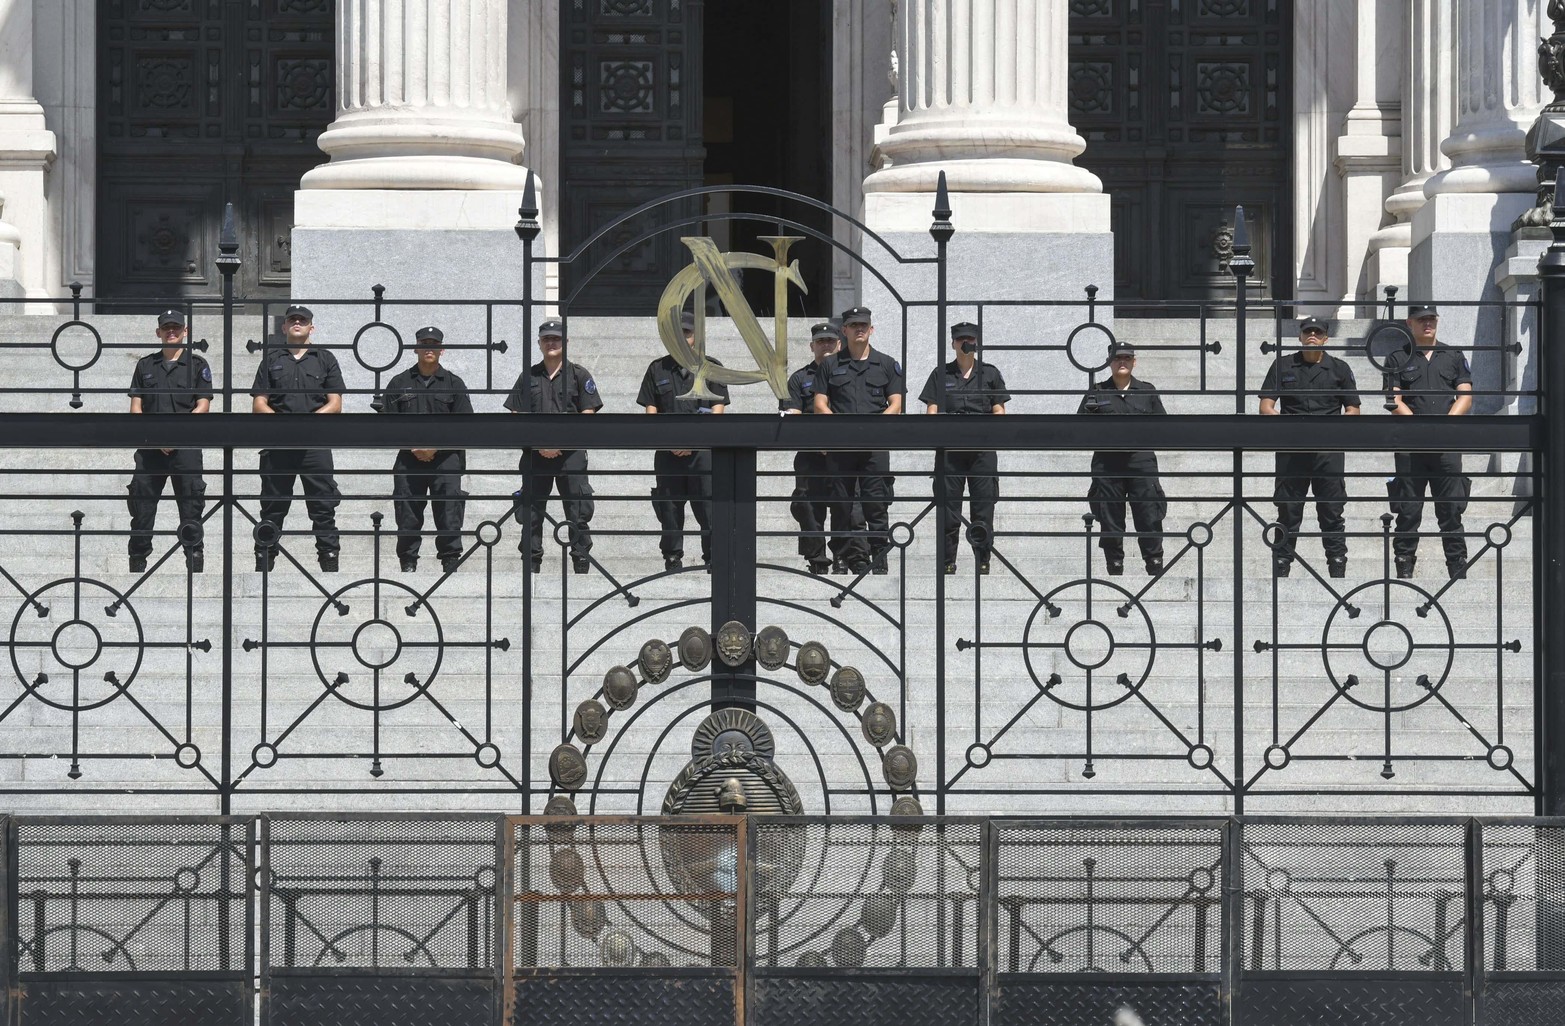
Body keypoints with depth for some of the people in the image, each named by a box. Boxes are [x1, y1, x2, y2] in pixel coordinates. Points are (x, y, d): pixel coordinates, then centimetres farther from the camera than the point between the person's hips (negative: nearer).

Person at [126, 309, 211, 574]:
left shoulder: (197, 365, 8)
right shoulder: (146, 365, 14)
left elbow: (203, 406, 0)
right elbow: (136, 407, 10)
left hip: (186, 446, -2)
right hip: (150, 447, 2)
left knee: (190, 506, -4)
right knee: (142, 506, 3)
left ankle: (195, 564, -2)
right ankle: (137, 565, 9)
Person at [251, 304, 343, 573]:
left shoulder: (325, 360, 12)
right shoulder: (271, 359, 14)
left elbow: (335, 405, 5)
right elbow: (258, 405, 8)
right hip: (277, 445, 1)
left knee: (324, 505, -4)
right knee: (272, 507, 3)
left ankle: (330, 563, -2)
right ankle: (263, 564, 8)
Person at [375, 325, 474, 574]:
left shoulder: (454, 383, 9)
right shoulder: (400, 383, 12)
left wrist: (434, 446, -10)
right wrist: (413, 446, -7)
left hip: (446, 458, -1)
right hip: (409, 459, 1)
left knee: (449, 517, -6)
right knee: (407, 517, 2)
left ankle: (451, 564, -3)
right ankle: (408, 566, 7)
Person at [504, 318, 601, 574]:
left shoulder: (578, 375, 5)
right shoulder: (528, 377, 12)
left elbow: (587, 416, -1)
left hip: (571, 454, -3)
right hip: (535, 455, 3)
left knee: (578, 514, -4)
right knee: (530, 514, 3)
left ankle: (581, 567, -2)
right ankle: (531, 568, 8)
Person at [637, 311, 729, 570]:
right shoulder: (657, 369, 12)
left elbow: (717, 410, 1)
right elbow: (650, 411, 8)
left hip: (703, 450, -2)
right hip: (667, 452, 2)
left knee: (708, 508, -7)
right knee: (669, 508, 3)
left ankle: (713, 558, -4)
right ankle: (672, 558, 9)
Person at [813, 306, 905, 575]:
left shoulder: (887, 365, 12)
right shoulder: (831, 365, 13)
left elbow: (895, 405, 6)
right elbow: (820, 404, 7)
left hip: (875, 445, -1)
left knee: (876, 503, -7)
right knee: (841, 505, 1)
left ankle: (879, 560, -5)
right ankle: (850, 559, 6)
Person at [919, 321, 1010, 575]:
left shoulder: (990, 374, 12)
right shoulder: (941, 374, 13)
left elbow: (999, 412, 9)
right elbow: (931, 411, 8)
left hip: (982, 448, 0)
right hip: (950, 448, 1)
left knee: (983, 504, -4)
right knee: (948, 507, -1)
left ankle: (983, 562, 0)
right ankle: (947, 562, 4)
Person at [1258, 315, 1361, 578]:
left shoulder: (1339, 368, 10)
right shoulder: (1283, 366, 10)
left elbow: (1353, 411, 10)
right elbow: (1265, 407, 6)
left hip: (1328, 449, 0)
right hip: (1291, 450, 0)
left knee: (1331, 512, 0)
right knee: (1288, 512, 2)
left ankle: (1338, 570, 4)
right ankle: (1280, 571, 6)